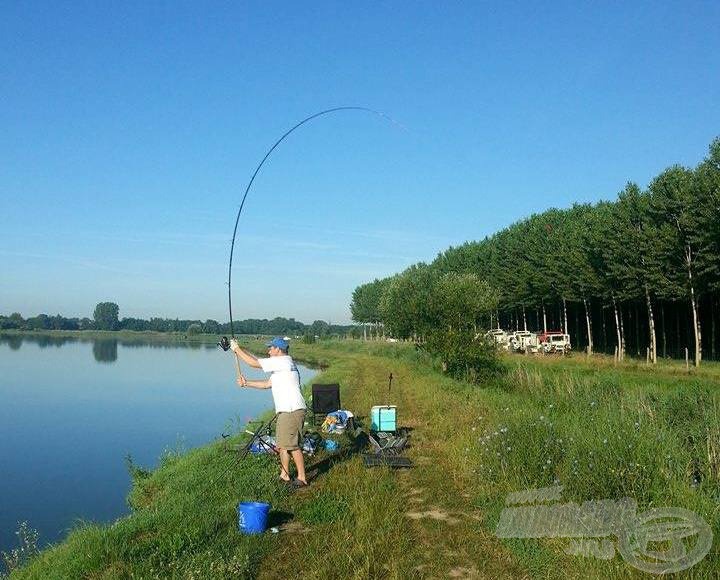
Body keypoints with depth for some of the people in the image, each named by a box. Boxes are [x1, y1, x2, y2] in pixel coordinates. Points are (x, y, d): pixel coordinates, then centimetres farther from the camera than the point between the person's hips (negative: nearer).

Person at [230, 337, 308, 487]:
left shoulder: (282, 362, -10)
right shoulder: (282, 365, 22)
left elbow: (254, 363, -11)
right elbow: (267, 384, 25)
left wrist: (237, 349, -1)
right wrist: (246, 383, 20)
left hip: (292, 411, -11)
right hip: (285, 412, 11)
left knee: (292, 445, -8)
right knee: (282, 444, 15)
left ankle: (302, 478, -2)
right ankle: (284, 474, 24)